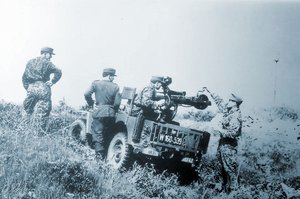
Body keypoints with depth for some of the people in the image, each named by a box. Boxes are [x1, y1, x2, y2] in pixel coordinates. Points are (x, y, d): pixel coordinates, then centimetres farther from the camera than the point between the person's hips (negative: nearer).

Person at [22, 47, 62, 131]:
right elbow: (58, 72, -15)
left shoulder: (30, 62, 14)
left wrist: (27, 87, 18)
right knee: (43, 110, 1)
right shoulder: (46, 63, -3)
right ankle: (41, 129, 1)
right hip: (43, 88, -5)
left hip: (31, 87, 5)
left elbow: (24, 77, 15)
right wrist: (52, 82, -5)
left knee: (28, 109, 18)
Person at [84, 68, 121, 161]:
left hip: (98, 112, -2)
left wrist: (91, 104, 9)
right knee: (105, 134, 14)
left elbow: (87, 94, -7)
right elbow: (117, 102, -2)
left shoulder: (96, 83, 1)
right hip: (110, 114, 2)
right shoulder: (115, 87, 3)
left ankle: (99, 155, -9)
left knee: (97, 133, 0)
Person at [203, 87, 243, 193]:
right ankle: (225, 185, 29)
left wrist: (222, 133, -13)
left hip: (229, 145, -10)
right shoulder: (228, 110, 6)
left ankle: (232, 188, 5)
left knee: (230, 167, -3)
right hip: (222, 142, 10)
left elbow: (233, 132, -27)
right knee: (222, 166, 18)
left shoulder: (236, 116, -20)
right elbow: (219, 101, 20)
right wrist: (210, 92, 22)